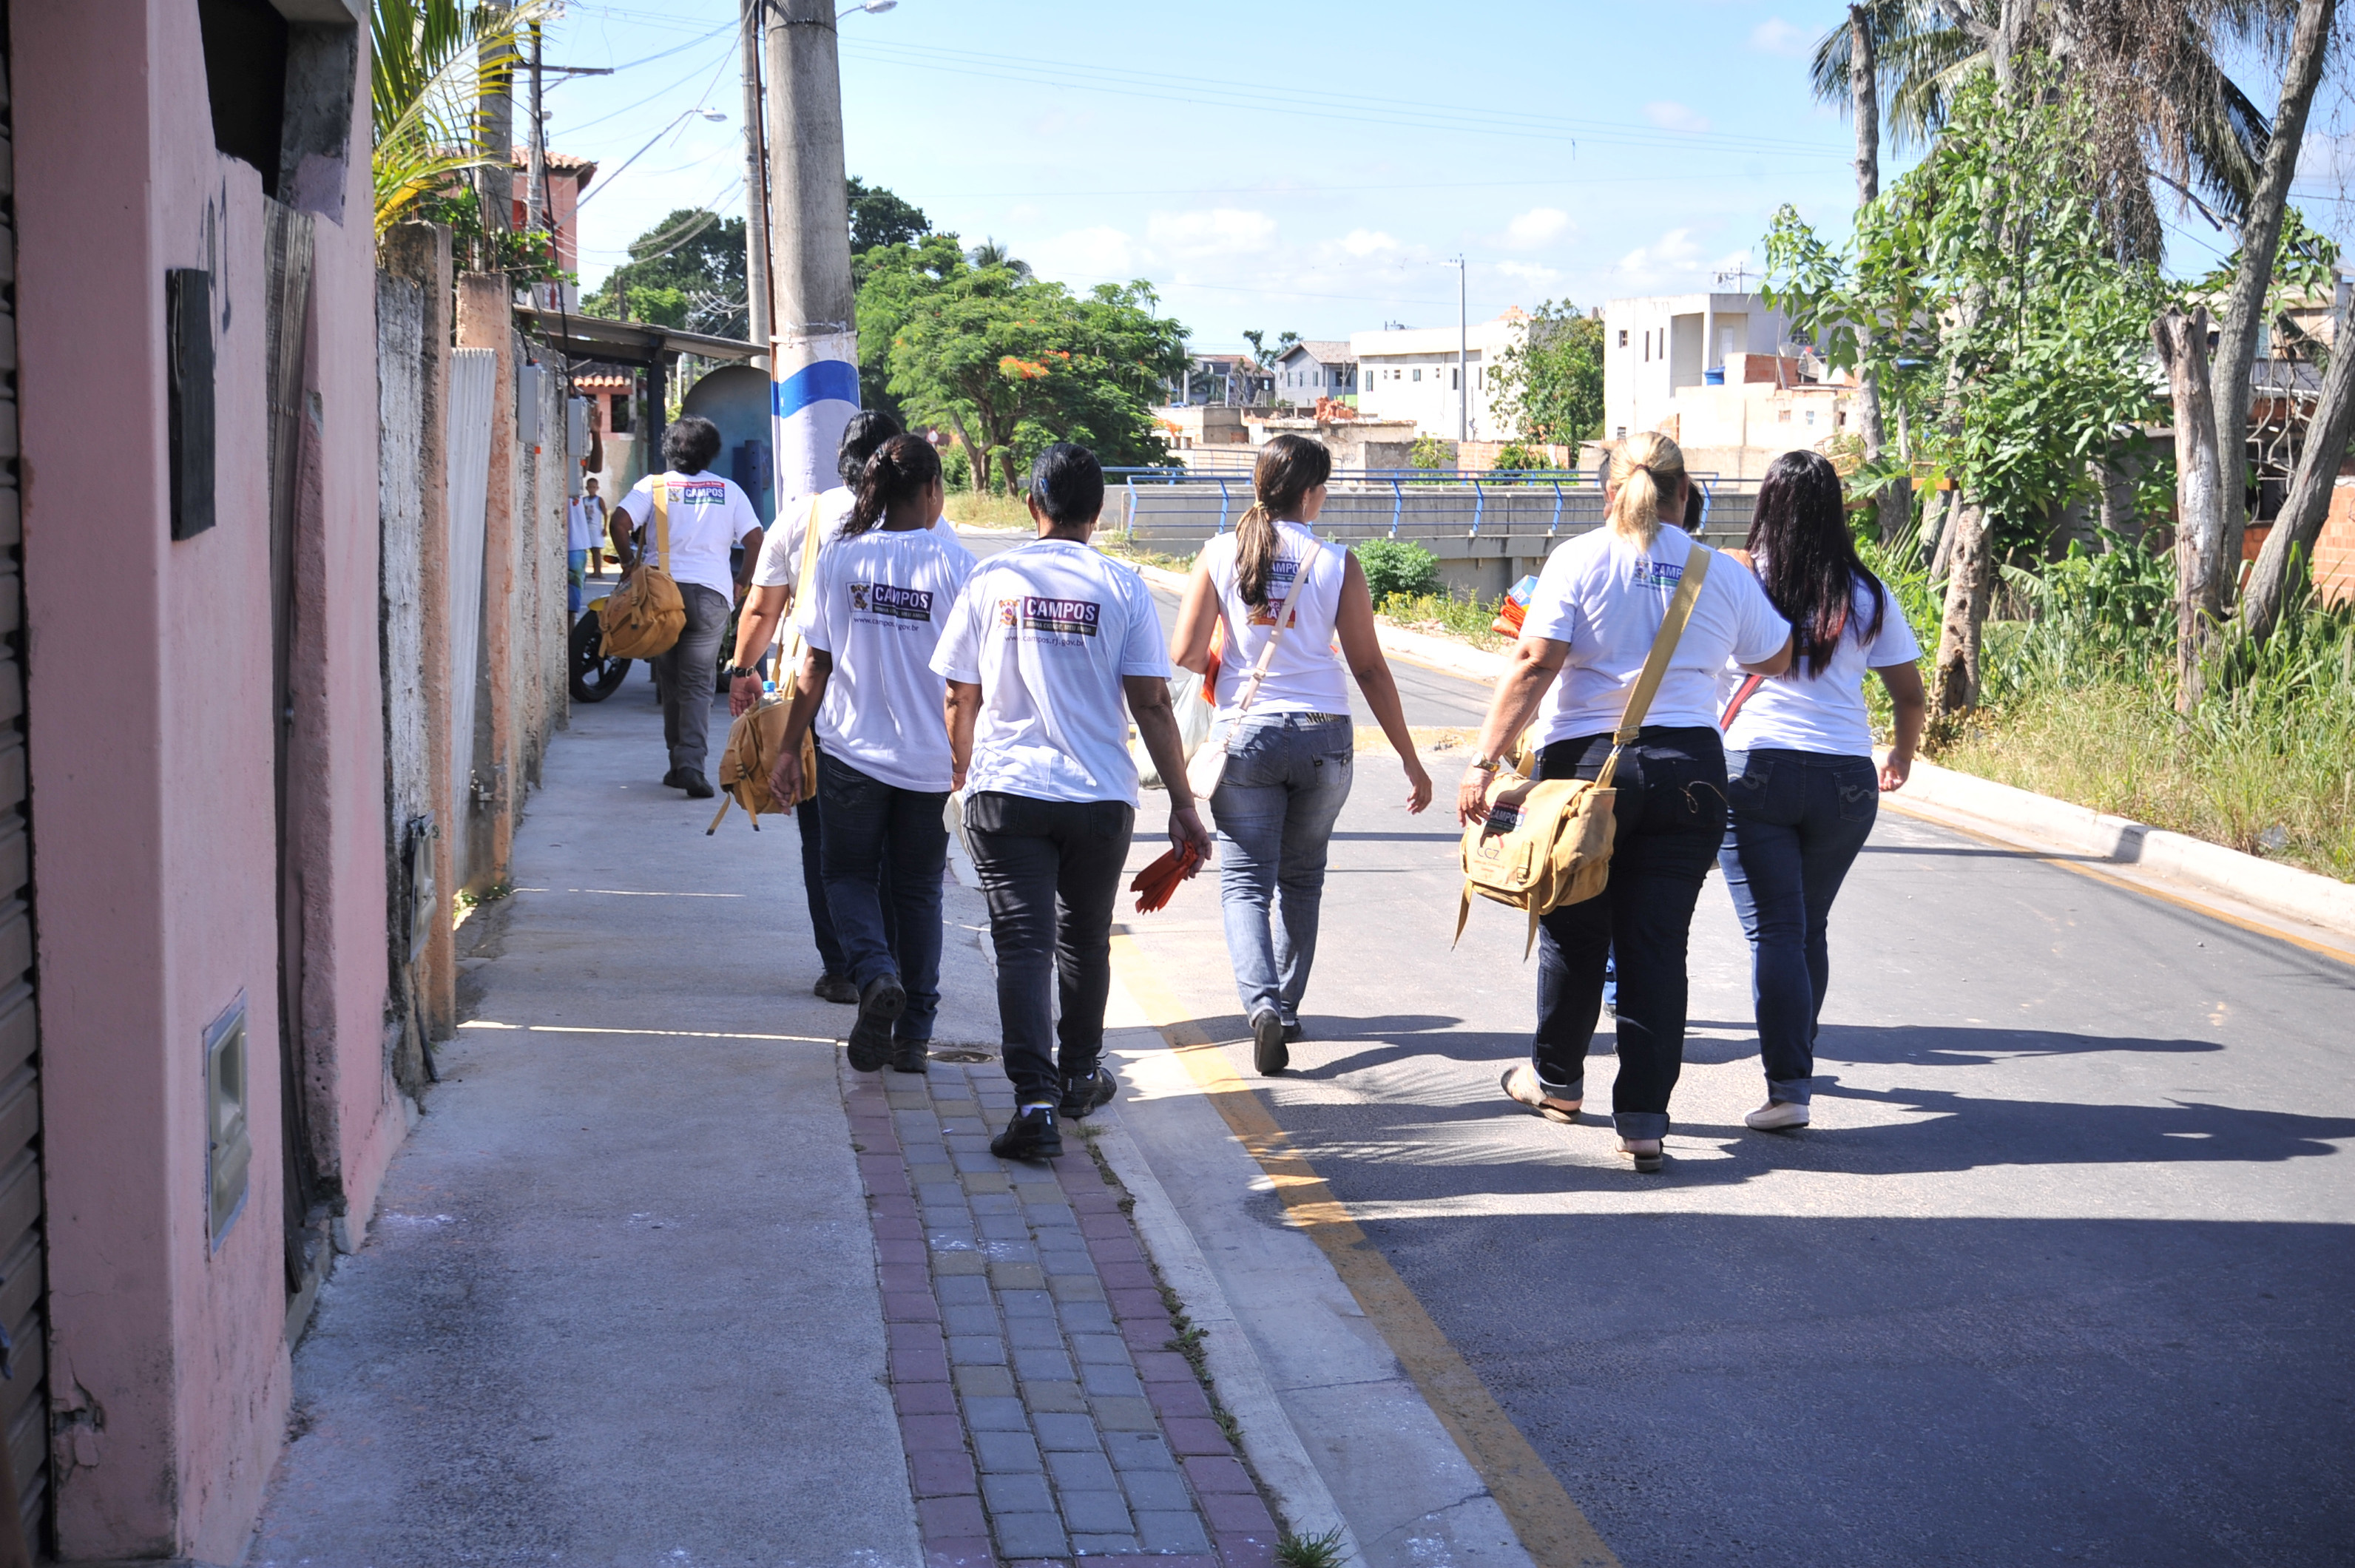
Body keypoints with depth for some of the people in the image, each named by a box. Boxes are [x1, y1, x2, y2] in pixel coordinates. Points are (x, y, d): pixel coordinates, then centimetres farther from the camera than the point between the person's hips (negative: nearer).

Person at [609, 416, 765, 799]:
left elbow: (620, 520, -8)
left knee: (670, 680, 14)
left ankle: (679, 762, 17)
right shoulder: (728, 490, 10)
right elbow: (754, 538, 2)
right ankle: (691, 764, -17)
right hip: (711, 593, 0)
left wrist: (628, 561, 5)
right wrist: (742, 584, 13)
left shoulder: (653, 485, 7)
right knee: (698, 683, -1)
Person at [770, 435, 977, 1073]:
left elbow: (815, 666, -1)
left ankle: (876, 974, -12)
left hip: (852, 751, 0)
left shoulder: (839, 558, -4)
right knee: (919, 889, 14)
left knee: (848, 874, 16)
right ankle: (913, 1036, 17)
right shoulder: (955, 564, -9)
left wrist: (788, 747, 8)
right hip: (931, 758, 0)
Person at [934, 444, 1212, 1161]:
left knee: (1024, 946, -3)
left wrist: (963, 767, 25)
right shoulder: (1121, 587, -1)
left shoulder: (990, 582, 1)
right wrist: (1182, 805, 1)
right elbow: (1151, 704, -5)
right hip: (1101, 795, 1)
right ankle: (1080, 1075, 35)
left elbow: (961, 699, 7)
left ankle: (1036, 1101, -18)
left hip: (1006, 790, -1)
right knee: (1085, 940, 19)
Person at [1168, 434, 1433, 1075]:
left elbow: (1185, 653, -6)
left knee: (1245, 882, 3)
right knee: (1302, 879, 19)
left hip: (1245, 734, -1)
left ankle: (1263, 1002, -20)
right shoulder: (1336, 564, -4)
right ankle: (1286, 1010, 28)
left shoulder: (1220, 555, -3)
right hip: (1324, 736, 1)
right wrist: (1411, 761, 5)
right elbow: (1369, 669, -2)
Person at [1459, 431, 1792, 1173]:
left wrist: (1485, 761, -10)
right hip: (1690, 769, 2)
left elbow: (1534, 664, -10)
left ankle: (1557, 1080, 32)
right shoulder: (1722, 574, 6)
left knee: (1574, 931, 14)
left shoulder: (1579, 559, -2)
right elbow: (1781, 659, 19)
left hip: (1587, 761, -1)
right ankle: (1644, 1117, 0)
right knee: (1658, 943, 4)